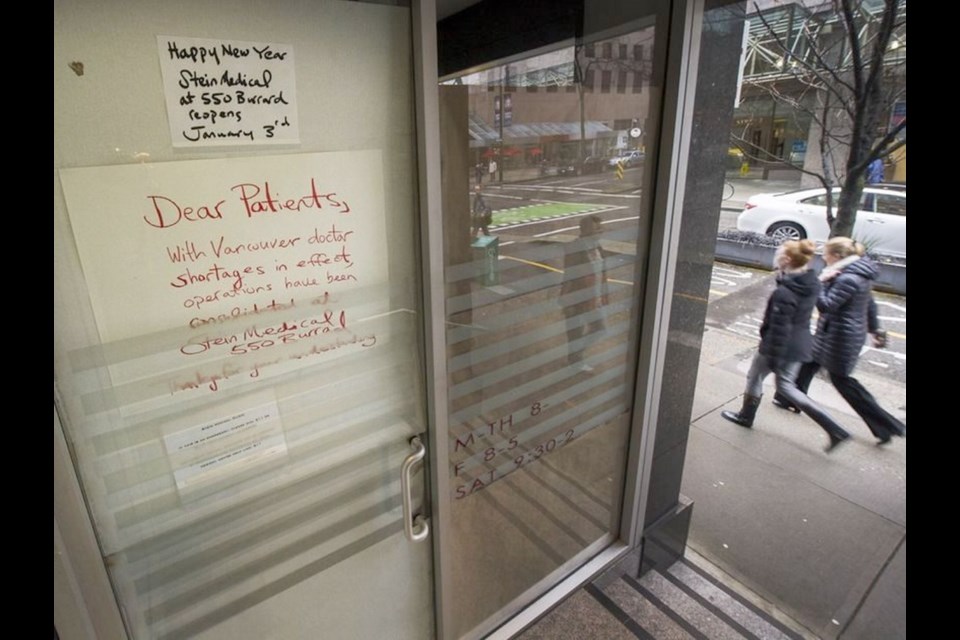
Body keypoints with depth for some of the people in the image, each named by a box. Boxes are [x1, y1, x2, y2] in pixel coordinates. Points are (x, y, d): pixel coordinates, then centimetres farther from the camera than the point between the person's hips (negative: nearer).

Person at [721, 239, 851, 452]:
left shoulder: (784, 293, -27)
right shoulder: (811, 284, -1)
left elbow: (779, 330, -24)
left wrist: (774, 360, -17)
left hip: (782, 347, -8)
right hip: (800, 344, 8)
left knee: (755, 377, 16)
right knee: (785, 385, 20)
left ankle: (746, 416, 37)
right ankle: (835, 429, 18)